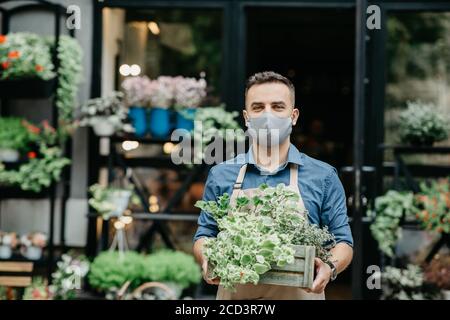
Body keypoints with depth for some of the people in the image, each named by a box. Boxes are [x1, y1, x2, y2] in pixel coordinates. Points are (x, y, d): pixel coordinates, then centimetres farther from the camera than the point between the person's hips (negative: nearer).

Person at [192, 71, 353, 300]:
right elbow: (204, 236, 9)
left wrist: (330, 268, -18)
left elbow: (342, 241, 3)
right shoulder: (221, 175, 5)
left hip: (299, 293, -1)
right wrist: (207, 261, -13)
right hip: (235, 294, 1)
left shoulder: (323, 176, 1)